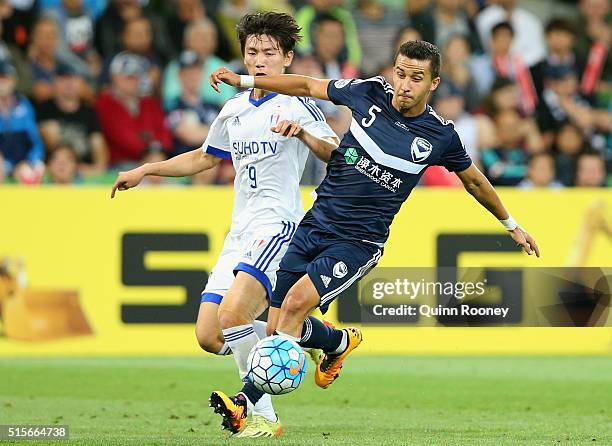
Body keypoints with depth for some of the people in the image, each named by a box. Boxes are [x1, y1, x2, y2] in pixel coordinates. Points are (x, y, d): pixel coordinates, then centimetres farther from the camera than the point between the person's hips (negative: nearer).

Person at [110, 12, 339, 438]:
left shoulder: (296, 103, -3)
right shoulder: (234, 109, 19)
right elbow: (205, 158, 35)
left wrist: (302, 132, -32)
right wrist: (144, 171, 30)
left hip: (277, 225, -8)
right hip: (240, 232, 8)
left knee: (232, 312, -27)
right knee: (209, 336, -2)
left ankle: (262, 415, -16)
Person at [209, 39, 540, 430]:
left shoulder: (441, 136, -4)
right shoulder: (369, 93, -1)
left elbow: (474, 181, 15)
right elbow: (308, 86, 13)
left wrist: (512, 225, 27)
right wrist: (243, 80, 12)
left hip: (359, 241, -4)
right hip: (315, 223, 4)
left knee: (297, 302, -26)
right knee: (276, 327, -1)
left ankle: (246, 402, -24)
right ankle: (341, 342, 31)